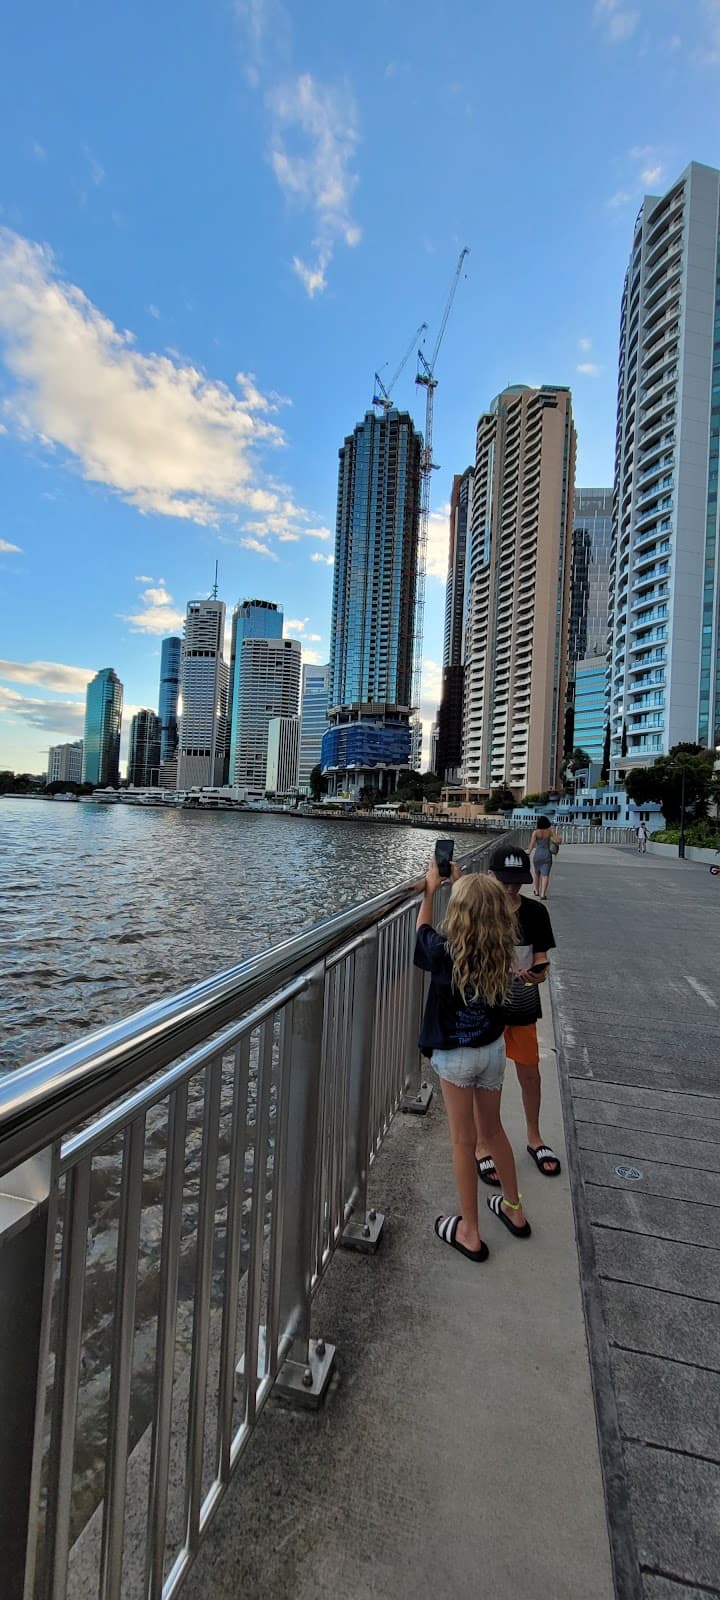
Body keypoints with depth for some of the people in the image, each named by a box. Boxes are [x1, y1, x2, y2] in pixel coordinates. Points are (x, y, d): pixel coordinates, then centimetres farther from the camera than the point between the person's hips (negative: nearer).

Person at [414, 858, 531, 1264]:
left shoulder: (446, 953, -27)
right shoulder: (502, 951, -15)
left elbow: (422, 932, -5)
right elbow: (484, 918, 7)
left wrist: (432, 888, 4)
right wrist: (460, 882, 12)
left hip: (456, 1055, -4)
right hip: (494, 1048, 5)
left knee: (464, 1140, 13)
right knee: (493, 1128, 25)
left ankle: (470, 1232, 29)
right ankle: (514, 1209, 43)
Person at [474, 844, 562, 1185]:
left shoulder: (534, 913, -5)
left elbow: (541, 959, -4)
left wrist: (538, 973, -25)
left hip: (523, 1007, 3)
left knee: (530, 1074, 17)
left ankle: (534, 1138, 42)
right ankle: (482, 1146, 31)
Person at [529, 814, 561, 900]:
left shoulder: (536, 832, -7)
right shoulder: (550, 831, -3)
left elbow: (532, 845, -12)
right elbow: (558, 841, -4)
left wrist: (528, 853, -3)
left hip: (537, 855, 0)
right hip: (547, 855, 0)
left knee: (537, 873, 21)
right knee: (545, 875, -4)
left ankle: (537, 891, 36)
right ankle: (542, 894, -16)